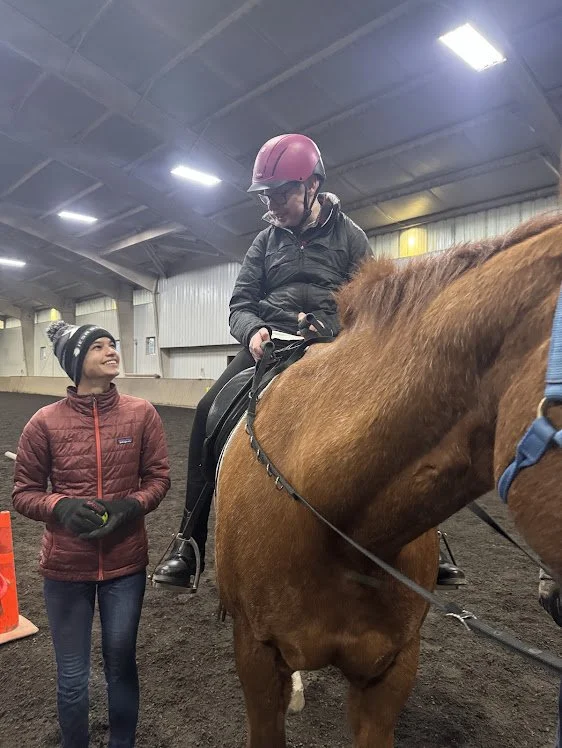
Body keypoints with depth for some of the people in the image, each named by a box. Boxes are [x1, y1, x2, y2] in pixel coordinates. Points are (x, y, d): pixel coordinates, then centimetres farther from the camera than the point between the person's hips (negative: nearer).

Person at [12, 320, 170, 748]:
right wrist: (61, 508, -19)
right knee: (72, 678, 15)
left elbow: (159, 477, 0)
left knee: (122, 665, 19)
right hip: (65, 568, -1)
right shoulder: (45, 422, -10)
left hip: (126, 564, 1)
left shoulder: (142, 414, -7)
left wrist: (132, 506, -18)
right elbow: (23, 492, -1)